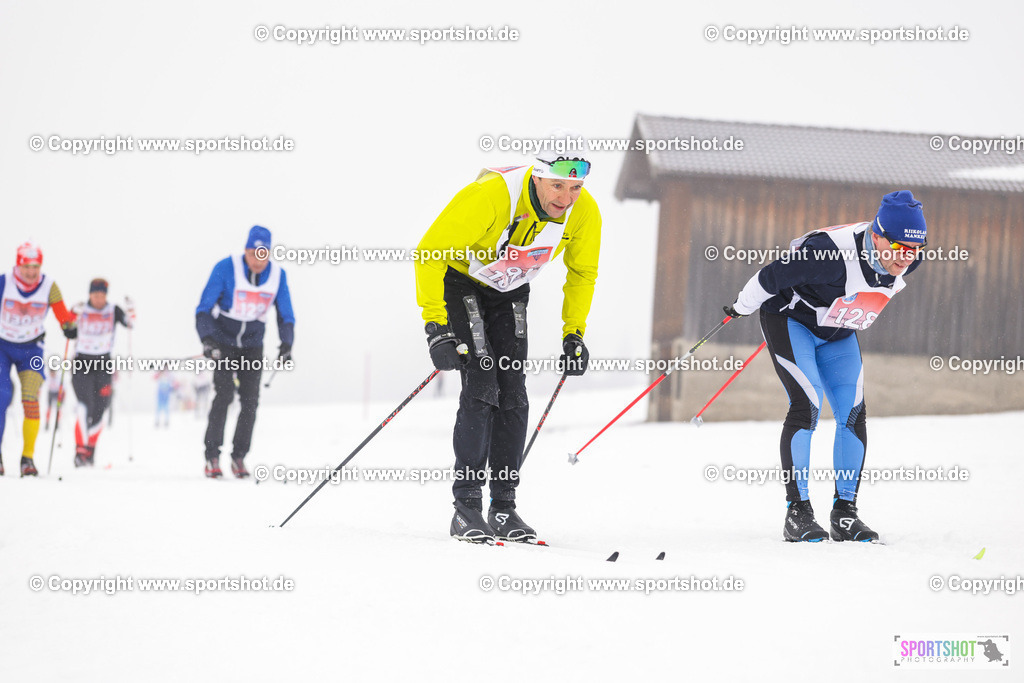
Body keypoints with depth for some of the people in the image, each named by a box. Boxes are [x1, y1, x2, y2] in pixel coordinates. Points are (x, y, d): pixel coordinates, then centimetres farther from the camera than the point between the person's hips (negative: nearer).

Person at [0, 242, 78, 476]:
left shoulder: (49, 287, -11)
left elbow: (62, 314, -6)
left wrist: (69, 325, -26)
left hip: (31, 349, 1)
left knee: (31, 400, -13)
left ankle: (28, 457, -4)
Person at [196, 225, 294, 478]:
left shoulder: (277, 274, -8)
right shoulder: (226, 268, -18)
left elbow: (285, 315, 3)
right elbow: (204, 308, -14)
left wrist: (286, 344, -13)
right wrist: (207, 339, -28)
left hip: (253, 345, 3)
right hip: (223, 341, -3)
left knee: (250, 400, -5)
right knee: (223, 395, -15)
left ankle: (239, 456, 6)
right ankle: (212, 456, -9)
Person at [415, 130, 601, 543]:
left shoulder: (585, 213, -21)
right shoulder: (491, 196, -37)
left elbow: (582, 272, 1)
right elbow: (430, 251, -32)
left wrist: (574, 334, -4)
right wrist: (436, 325, -36)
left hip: (510, 295, 5)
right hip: (460, 281, -5)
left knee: (513, 396, -4)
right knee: (481, 388, -18)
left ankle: (503, 507, 4)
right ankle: (466, 508, -15)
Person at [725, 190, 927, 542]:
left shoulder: (908, 260, -16)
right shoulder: (833, 253, -38)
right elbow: (773, 275, -26)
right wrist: (742, 307, -11)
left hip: (838, 334, 6)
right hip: (791, 319, -6)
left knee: (853, 413, -6)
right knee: (807, 404, -20)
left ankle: (845, 513, 2)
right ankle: (797, 511, -16)